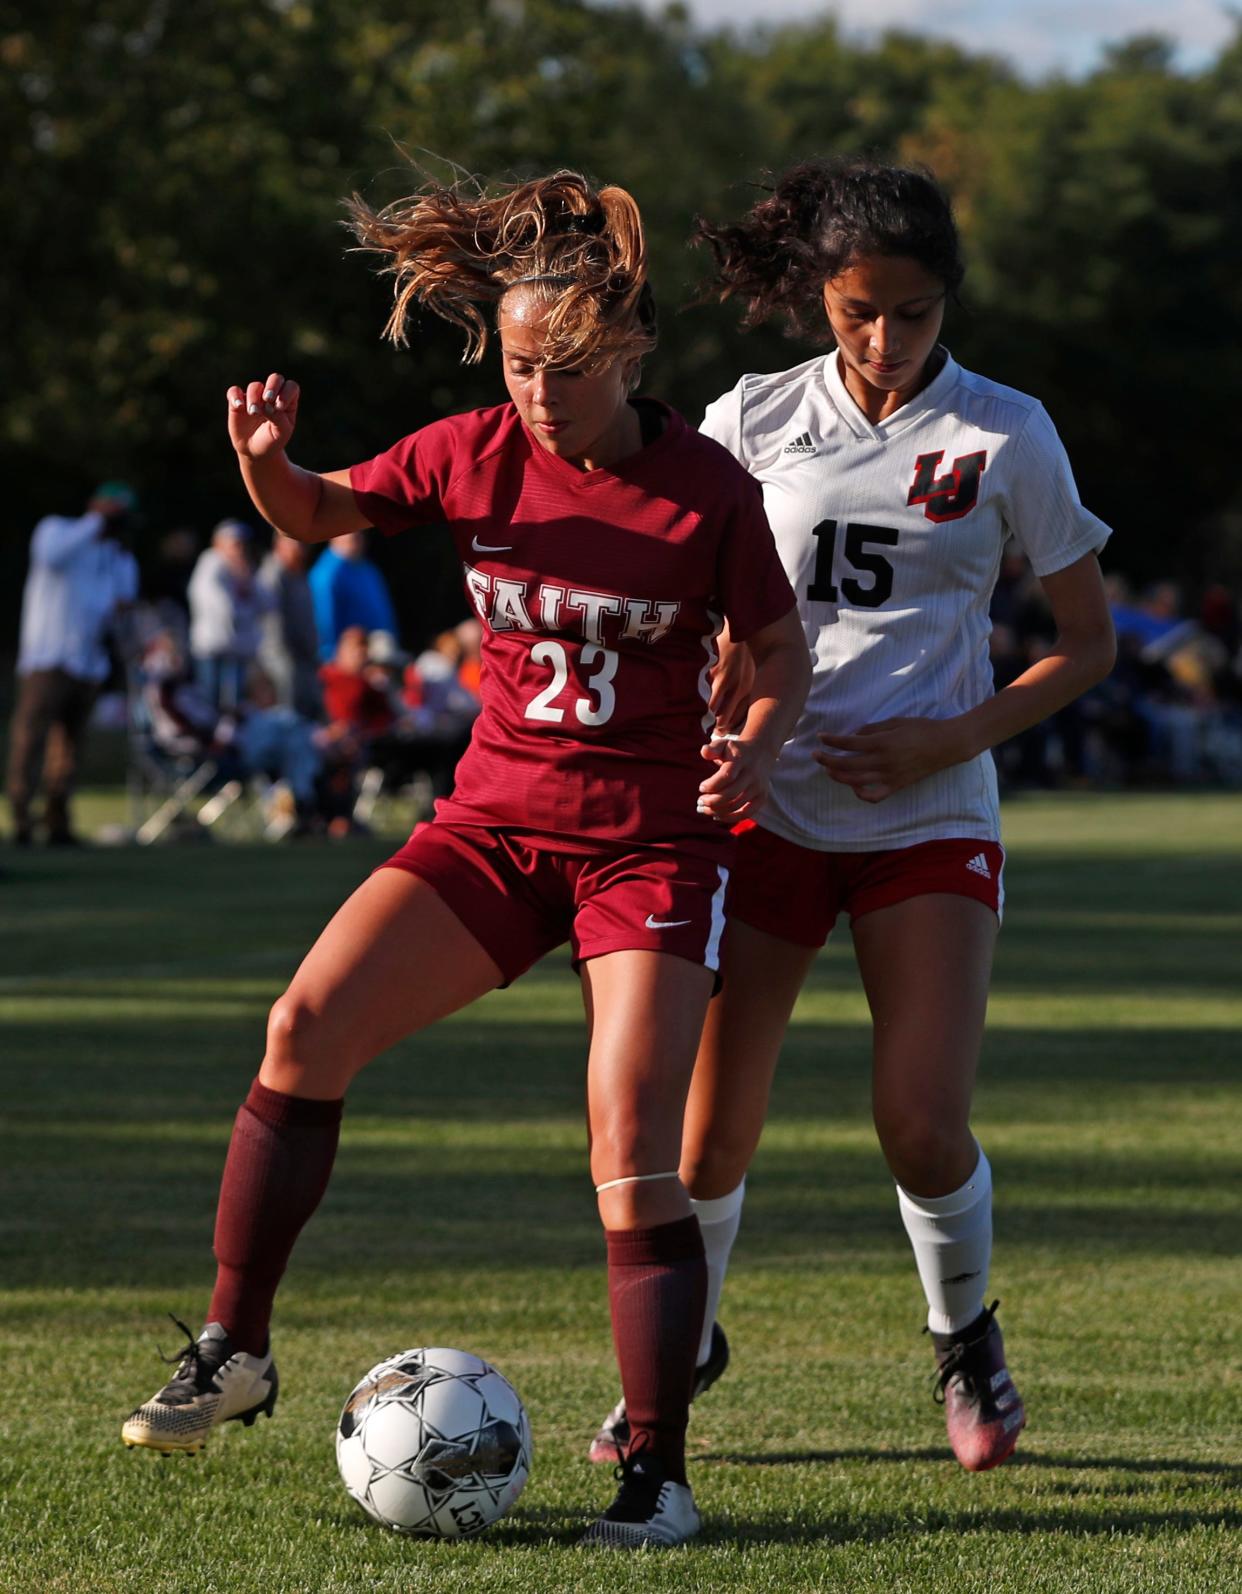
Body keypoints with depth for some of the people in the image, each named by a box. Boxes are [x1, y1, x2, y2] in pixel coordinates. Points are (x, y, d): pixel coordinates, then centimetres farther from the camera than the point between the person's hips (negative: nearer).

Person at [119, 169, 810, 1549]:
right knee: (306, 1025, -14)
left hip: (651, 841, -3)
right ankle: (234, 1349, -3)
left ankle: (656, 1474, -6)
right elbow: (318, 515, 13)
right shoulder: (476, 457, -2)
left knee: (633, 1161, -15)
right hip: (496, 820, 3)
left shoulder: (706, 490, -11)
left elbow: (780, 651, 1)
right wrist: (267, 460, -10)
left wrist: (757, 745, -20)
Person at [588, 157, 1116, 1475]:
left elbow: (1086, 642, 6)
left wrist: (956, 738, -9)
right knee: (709, 1124, -7)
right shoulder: (753, 423, 3)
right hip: (768, 807, 1)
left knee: (923, 1126, -13)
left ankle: (965, 1338, 18)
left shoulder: (1004, 435, -1)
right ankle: (682, 1347, 21)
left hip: (930, 821, -1)